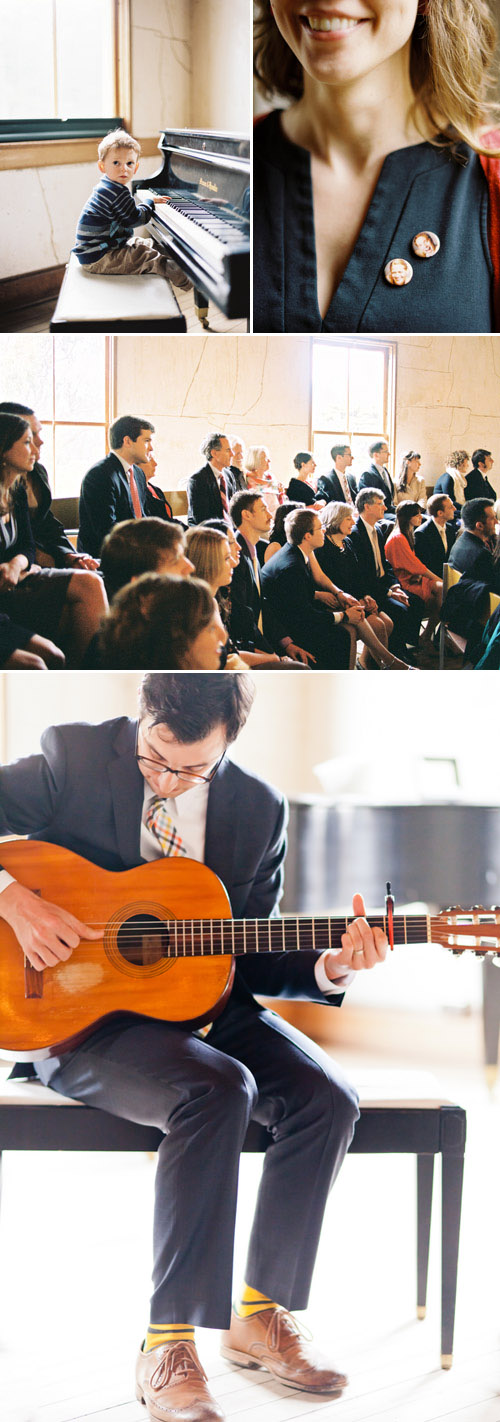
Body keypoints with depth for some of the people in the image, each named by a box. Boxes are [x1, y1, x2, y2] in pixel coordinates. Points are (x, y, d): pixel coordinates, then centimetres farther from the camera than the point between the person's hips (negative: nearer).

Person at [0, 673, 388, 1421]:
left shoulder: (259, 809, 3)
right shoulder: (73, 758, -8)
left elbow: (251, 958, 6)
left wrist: (329, 968, -13)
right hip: (81, 1009, -5)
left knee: (327, 1098, -18)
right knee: (217, 1089, -32)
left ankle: (260, 1312, 1)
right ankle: (168, 1343, -21)